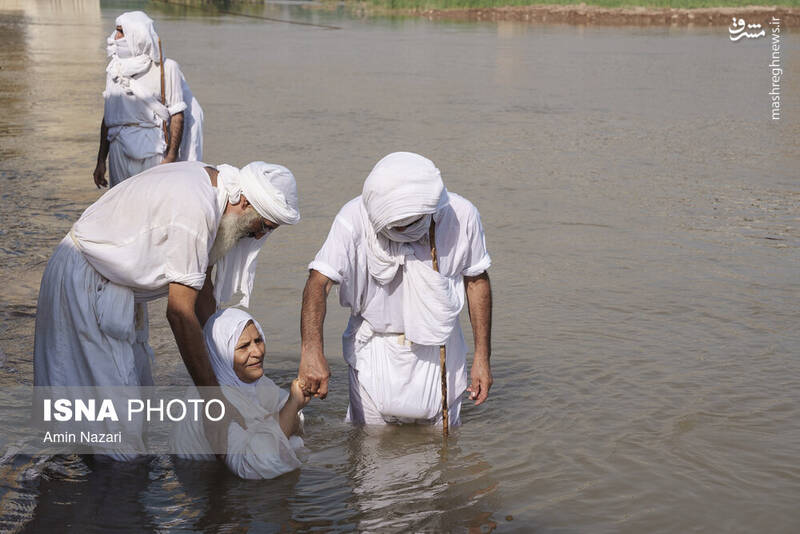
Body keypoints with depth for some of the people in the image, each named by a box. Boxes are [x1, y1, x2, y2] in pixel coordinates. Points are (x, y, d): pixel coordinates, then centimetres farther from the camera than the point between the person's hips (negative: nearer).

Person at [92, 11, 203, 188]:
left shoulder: (165, 69, -4)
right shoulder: (114, 69, 12)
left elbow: (177, 115, -6)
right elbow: (108, 116, 16)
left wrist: (170, 159, -14)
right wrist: (101, 161, 13)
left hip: (153, 154, -5)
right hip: (119, 154, 5)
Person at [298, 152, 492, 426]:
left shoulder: (462, 215, -16)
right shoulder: (354, 217, -23)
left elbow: (477, 280, -2)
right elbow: (318, 282, -30)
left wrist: (482, 357, 0)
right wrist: (312, 351, -46)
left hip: (438, 349, 1)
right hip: (376, 349, -1)